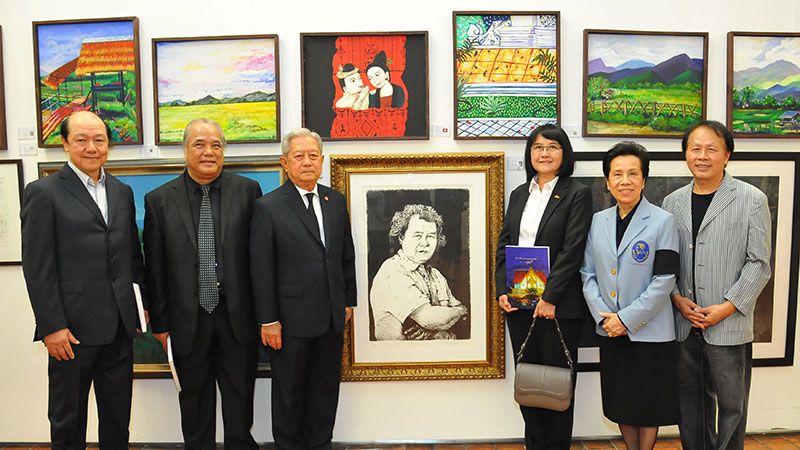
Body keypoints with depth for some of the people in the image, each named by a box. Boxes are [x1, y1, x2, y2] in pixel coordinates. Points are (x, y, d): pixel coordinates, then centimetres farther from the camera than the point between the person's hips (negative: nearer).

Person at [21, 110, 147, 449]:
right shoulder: (43, 193, -6)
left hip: (120, 326, 5)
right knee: (68, 420, 12)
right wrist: (51, 326, -13)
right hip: (72, 328, -5)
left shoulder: (123, 192, 10)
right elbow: (37, 268, -10)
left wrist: (144, 303, 9)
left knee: (118, 416, 16)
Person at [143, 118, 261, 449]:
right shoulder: (159, 200, 0)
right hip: (188, 321, 1)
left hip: (238, 319, 0)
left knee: (240, 403, 13)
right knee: (195, 405, 16)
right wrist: (160, 323, 3)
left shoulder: (248, 190, -2)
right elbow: (155, 269, 2)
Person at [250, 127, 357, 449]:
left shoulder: (336, 201, 6)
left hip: (332, 317, 5)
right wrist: (268, 320, -11)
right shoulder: (268, 207, -9)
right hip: (291, 320, -4)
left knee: (326, 387, 16)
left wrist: (348, 301, 10)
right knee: (289, 390, 12)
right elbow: (261, 269, -10)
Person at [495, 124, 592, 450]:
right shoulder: (519, 194, 13)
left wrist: (549, 298, -16)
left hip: (557, 304, -5)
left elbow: (572, 250, -11)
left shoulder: (577, 194, -3)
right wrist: (502, 291, -1)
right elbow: (504, 245, 10)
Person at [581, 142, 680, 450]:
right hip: (610, 331, 4)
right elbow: (588, 274, 5)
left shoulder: (662, 221, -8)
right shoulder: (598, 221, 4)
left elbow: (664, 280, -12)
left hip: (650, 332, -4)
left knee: (648, 404, 10)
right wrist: (603, 316, -8)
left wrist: (627, 318, -15)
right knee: (621, 402, 16)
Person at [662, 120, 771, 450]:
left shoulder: (752, 200, -2)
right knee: (690, 399, 15)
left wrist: (727, 307, -12)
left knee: (731, 403, 7)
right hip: (683, 324, 3)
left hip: (729, 326, -3)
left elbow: (758, 263, -5)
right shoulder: (673, 202, 8)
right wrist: (677, 298, -5)